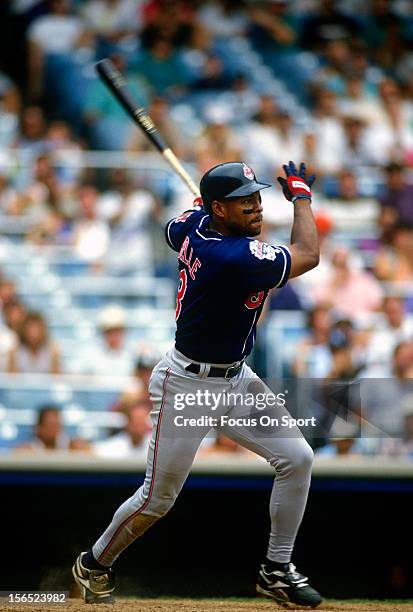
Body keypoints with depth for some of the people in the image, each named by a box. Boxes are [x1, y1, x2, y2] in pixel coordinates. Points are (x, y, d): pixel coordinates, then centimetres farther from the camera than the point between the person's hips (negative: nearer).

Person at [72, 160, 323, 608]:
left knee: (297, 458, 2)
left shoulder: (194, 223, -5)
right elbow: (307, 256, -21)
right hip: (187, 386, -9)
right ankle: (94, 565, 28)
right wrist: (301, 193, -8)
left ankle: (276, 571, 13)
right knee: (158, 499, 3)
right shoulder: (233, 257, -31)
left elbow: (172, 230, 21)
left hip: (234, 379, 9)